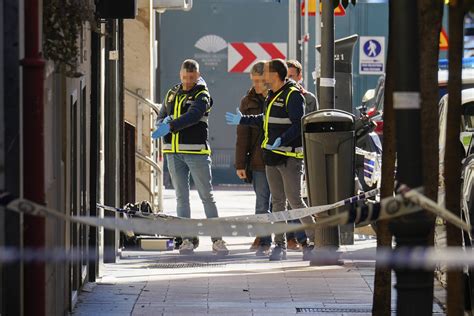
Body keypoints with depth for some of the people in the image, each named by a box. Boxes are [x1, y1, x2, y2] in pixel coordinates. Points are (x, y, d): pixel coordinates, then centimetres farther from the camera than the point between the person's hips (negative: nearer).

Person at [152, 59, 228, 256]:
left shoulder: (202, 96, -4)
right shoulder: (172, 94, 15)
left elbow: (192, 116, -22)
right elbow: (161, 116, 20)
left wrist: (171, 125, -36)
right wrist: (164, 122, -5)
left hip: (196, 151, -5)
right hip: (173, 152, 5)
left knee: (206, 196, -2)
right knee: (181, 196, 5)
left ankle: (217, 239, 0)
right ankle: (186, 240, 8)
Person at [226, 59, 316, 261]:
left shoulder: (293, 95, -13)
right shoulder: (272, 95, 15)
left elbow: (298, 125, -20)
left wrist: (282, 140, -31)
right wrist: (242, 120, 33)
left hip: (290, 156, -9)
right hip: (271, 155, 9)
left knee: (295, 200, -10)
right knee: (277, 201, 9)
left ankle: (314, 240, -1)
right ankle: (280, 245, 13)